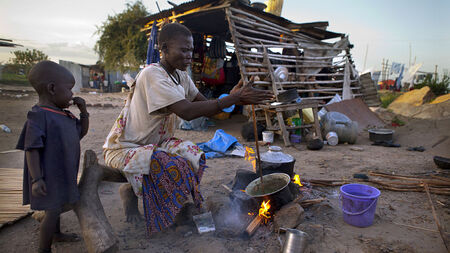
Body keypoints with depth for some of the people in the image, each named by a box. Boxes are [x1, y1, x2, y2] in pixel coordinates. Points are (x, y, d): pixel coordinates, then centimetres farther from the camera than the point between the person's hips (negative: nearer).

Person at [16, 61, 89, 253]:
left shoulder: (63, 114, 7)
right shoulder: (38, 116, -20)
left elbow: (82, 131, 18)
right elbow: (31, 148, -22)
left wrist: (83, 111, 2)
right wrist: (36, 178, -24)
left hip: (63, 173, 9)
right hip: (49, 177, -9)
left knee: (57, 205, 25)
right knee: (53, 210, -1)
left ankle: (56, 234, 46)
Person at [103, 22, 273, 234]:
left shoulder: (181, 76, 3)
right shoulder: (152, 75, -24)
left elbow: (207, 108, 0)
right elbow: (187, 111, -36)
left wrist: (231, 98, -20)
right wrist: (234, 99, -34)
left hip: (155, 143, 9)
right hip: (123, 149, -8)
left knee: (193, 155, -9)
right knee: (174, 166, -28)